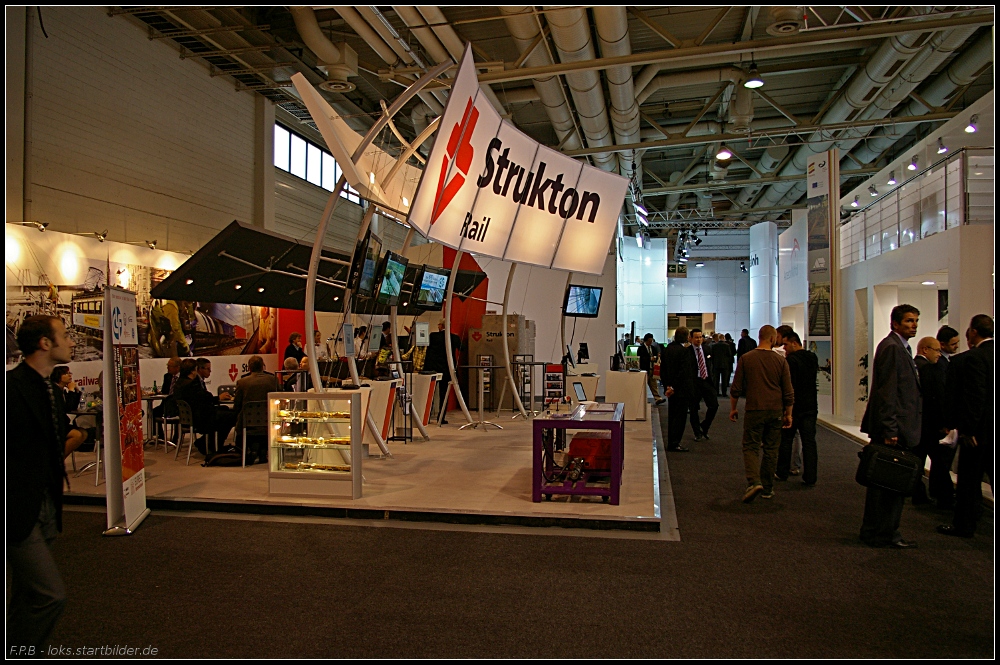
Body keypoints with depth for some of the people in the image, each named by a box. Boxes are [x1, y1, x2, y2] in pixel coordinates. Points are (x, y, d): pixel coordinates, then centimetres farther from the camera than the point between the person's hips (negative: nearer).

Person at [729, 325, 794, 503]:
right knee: (771, 450, 10)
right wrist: (788, 414, 13)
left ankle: (754, 482, -17)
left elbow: (736, 388, 0)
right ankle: (767, 488, 17)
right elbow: (789, 392, 3)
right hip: (775, 411, 2)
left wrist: (733, 408, 12)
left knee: (751, 447, 3)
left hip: (754, 410, -2)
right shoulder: (780, 361, -1)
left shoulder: (746, 358, -4)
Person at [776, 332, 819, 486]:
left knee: (786, 440, 8)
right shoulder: (813, 358, 7)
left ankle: (782, 473, 17)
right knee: (809, 441, 5)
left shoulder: (791, 360, -15)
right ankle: (810, 477, 4)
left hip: (794, 406, -6)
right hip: (811, 406, 6)